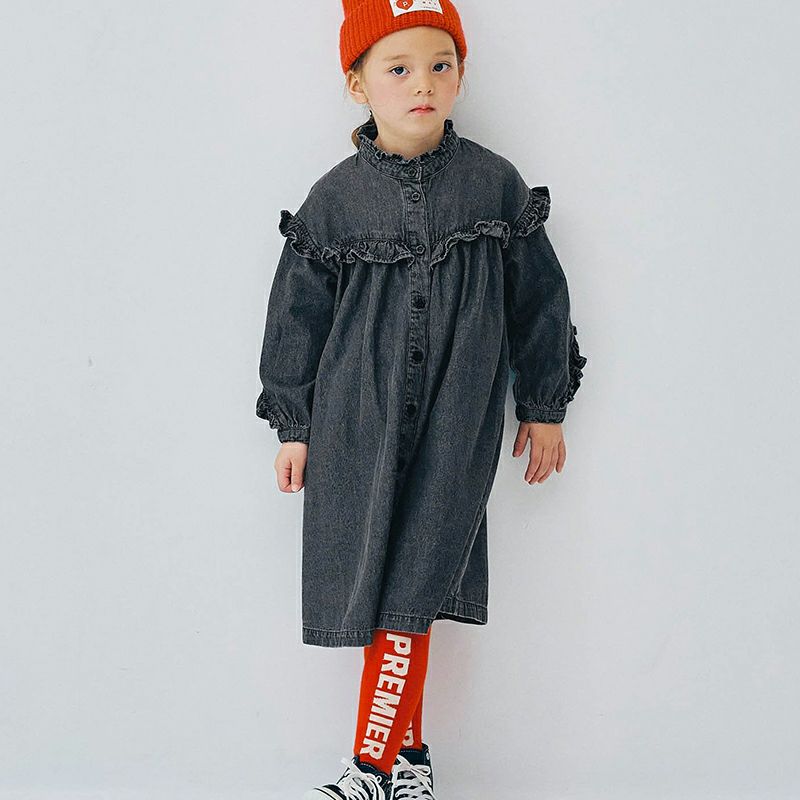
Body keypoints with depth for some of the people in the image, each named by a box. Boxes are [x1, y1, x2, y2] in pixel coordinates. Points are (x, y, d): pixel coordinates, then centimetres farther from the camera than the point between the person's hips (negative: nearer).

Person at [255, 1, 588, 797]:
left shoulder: (497, 186, 1)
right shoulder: (334, 199, 0)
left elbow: (539, 300, 8)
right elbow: (297, 316, 6)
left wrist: (543, 408, 11)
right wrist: (292, 427, 7)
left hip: (456, 427, -1)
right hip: (355, 427, 1)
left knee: (407, 596, -6)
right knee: (374, 587, 4)